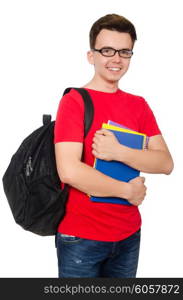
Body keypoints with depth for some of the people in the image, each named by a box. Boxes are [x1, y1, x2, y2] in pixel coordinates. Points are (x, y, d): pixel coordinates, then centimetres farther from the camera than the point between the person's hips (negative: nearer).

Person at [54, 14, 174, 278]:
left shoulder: (139, 105, 5)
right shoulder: (74, 101, -10)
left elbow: (165, 163, -3)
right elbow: (69, 171, -21)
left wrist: (118, 152, -19)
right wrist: (129, 191, -12)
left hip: (129, 234, 5)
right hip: (81, 237, -5)